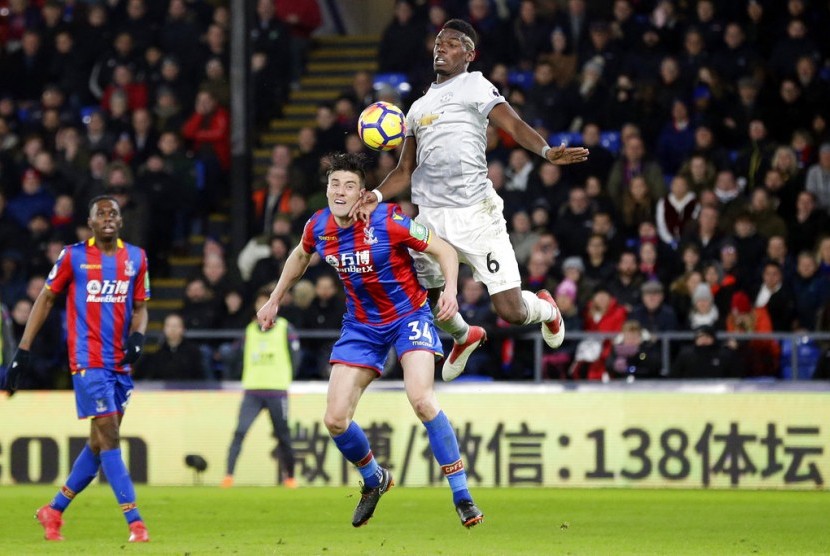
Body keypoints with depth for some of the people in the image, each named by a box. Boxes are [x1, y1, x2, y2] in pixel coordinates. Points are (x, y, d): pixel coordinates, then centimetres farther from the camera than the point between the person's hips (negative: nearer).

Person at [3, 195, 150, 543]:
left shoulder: (136, 258, 9)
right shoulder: (73, 256, -2)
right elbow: (46, 299, 4)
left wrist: (137, 335, -7)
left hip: (120, 363, 5)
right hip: (88, 361, -5)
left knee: (100, 443, 8)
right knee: (108, 438, -12)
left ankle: (54, 511, 23)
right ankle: (135, 523, -16)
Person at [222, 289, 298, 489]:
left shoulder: (284, 328, 4)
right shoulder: (250, 330, 14)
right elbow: (244, 358, 18)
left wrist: (287, 378, -2)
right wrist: (246, 381, 5)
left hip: (277, 391, -2)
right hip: (252, 390, 2)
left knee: (283, 436, 3)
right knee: (239, 432, -12)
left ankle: (289, 477, 18)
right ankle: (228, 475, -16)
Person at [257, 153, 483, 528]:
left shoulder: (388, 221, -22)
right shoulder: (318, 227, -7)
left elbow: (443, 250, -14)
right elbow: (300, 256, 18)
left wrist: (450, 290, -31)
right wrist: (274, 300, 21)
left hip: (408, 315, -5)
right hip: (361, 326, 5)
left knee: (420, 399, -28)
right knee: (335, 420, -3)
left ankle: (462, 495, -17)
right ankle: (374, 480, 28)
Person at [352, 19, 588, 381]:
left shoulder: (475, 86, 3)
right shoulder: (419, 107, 21)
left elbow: (514, 125, -12)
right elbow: (405, 170, 23)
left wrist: (546, 151, -31)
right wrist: (377, 196, 4)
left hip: (475, 215, -6)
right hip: (431, 218, 6)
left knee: (511, 311, -9)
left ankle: (546, 309, 27)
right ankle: (464, 337, 42)